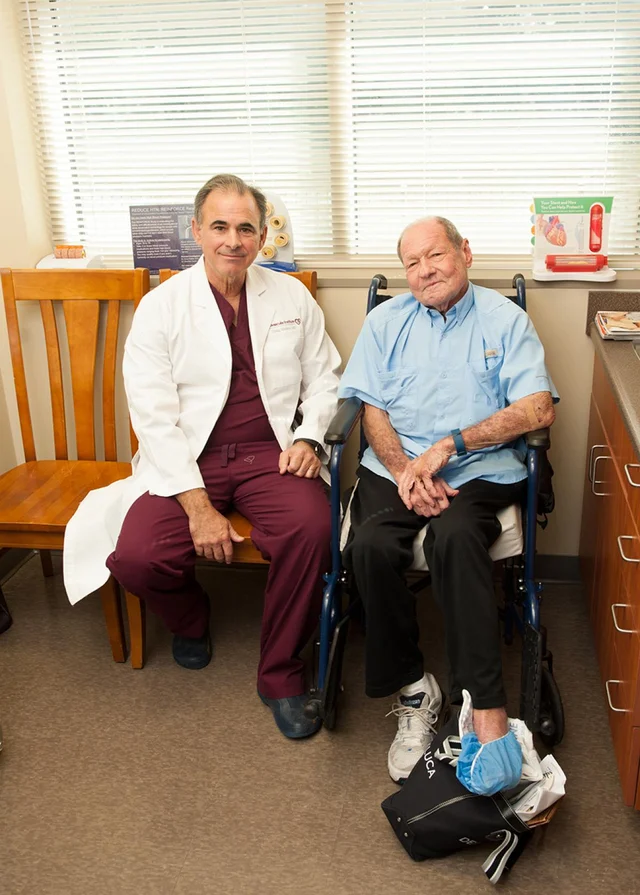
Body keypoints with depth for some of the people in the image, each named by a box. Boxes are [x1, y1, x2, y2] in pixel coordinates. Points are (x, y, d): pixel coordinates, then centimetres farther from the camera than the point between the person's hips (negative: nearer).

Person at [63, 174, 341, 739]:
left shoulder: (292, 297, 8)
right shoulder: (161, 307, -1)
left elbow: (323, 379, 15)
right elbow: (153, 416, -7)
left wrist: (309, 437, -6)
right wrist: (198, 506, -16)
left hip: (270, 453, 1)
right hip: (187, 462, 0)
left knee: (312, 526, -30)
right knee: (135, 557, -24)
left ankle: (281, 675, -6)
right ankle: (190, 620, 15)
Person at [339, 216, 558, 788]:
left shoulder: (505, 320, 9)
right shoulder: (386, 321, 17)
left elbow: (538, 409, -4)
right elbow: (372, 409, 8)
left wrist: (449, 446, -12)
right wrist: (404, 471, -11)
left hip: (481, 470, -2)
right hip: (395, 467, 3)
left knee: (455, 536, -35)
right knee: (370, 545, -29)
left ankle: (487, 708, -30)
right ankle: (412, 688, -12)